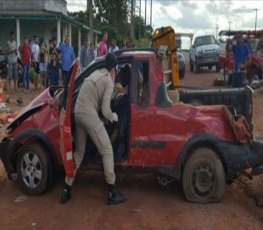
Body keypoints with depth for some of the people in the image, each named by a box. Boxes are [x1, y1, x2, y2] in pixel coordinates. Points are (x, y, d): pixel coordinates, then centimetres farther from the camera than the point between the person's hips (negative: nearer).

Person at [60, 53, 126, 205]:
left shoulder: (95, 74, 21)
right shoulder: (108, 81, -3)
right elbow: (105, 111, -7)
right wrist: (113, 117, 13)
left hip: (78, 113, 8)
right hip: (89, 115, -8)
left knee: (79, 153, 20)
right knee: (107, 151, 2)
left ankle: (67, 190, 22)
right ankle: (112, 193, 6)